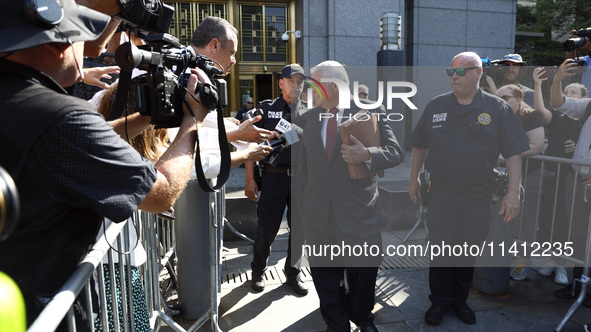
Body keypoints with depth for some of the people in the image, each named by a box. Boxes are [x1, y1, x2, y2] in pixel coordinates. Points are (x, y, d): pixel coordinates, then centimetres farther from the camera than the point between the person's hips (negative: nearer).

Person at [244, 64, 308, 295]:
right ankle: (258, 272, 26)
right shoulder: (266, 108, 5)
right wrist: (250, 179, -5)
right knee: (266, 229, 3)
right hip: (274, 177, -2)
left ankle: (293, 273, 29)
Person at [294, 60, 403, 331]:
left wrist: (367, 154, -22)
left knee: (363, 273, 13)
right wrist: (302, 208, 9)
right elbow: (301, 169, 11)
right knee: (326, 277, 11)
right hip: (319, 216, 3)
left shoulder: (370, 112, -2)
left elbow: (395, 152, -2)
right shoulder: (306, 120, 7)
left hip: (360, 215, -2)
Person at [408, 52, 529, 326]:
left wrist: (513, 192, -10)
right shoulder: (435, 106, 3)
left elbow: (513, 153, -4)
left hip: (478, 197, 0)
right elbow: (420, 146, 10)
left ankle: (459, 300, 34)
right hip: (440, 193, 1)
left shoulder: (498, 109, -3)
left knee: (468, 253, 13)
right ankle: (439, 302, 26)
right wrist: (414, 179, 8)